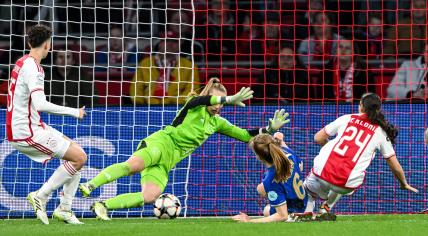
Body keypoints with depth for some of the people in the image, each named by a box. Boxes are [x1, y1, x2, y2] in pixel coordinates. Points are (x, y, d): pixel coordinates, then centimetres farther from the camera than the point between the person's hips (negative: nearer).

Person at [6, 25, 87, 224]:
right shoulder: (32, 69, -19)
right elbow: (40, 105, -29)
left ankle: (65, 208, 12)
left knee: (77, 153, 14)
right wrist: (74, 112, -21)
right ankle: (40, 196, -3)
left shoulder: (23, 62, 10)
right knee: (79, 157, -10)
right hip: (27, 133, -10)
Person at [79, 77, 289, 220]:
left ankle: (103, 205, -15)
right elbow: (200, 99, -27)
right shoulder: (195, 106, 0)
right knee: (133, 165, -38)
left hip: (168, 160, 6)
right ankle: (89, 185, -37)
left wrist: (270, 128, 8)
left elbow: (246, 136, 20)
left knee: (150, 197, -18)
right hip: (161, 142, -6)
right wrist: (229, 99, -33)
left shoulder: (217, 123, 19)